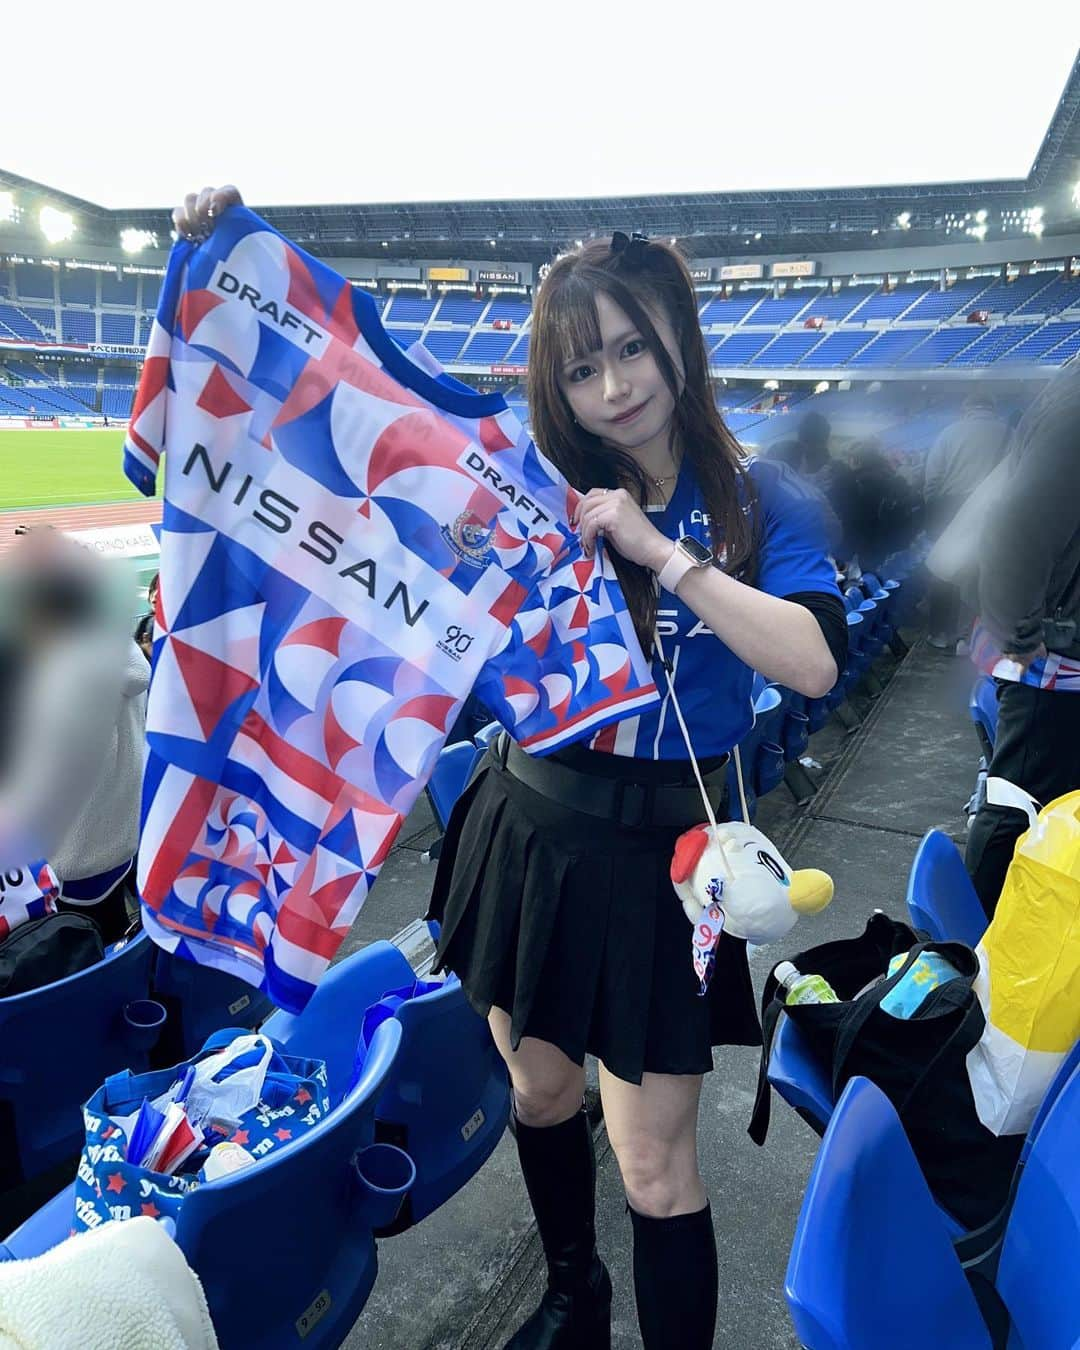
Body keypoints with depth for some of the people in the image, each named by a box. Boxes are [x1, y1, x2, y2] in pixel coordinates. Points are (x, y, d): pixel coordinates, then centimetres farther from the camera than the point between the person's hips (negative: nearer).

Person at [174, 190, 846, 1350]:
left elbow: (812, 663, -21)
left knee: (655, 1168, 4)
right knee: (539, 1092, 23)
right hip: (528, 825, 4)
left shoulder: (757, 502, -6)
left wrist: (657, 550, -22)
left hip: (657, 852, -3)